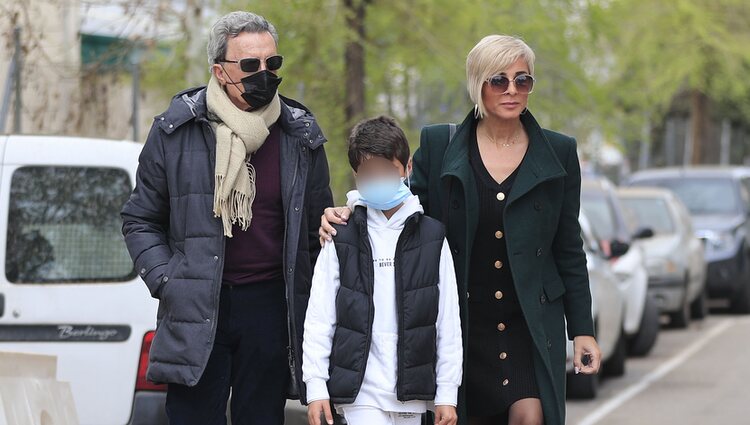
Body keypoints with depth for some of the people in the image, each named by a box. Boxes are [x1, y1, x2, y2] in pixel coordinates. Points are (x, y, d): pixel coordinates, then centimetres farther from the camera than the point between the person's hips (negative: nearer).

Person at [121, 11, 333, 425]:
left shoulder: (300, 137, 6)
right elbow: (140, 220, 10)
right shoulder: (175, 132, 1)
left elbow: (319, 227, 15)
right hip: (195, 311, -1)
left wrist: (315, 306, 7)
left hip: (270, 309, 2)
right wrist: (164, 281, -4)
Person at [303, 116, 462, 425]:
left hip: (410, 395, 2)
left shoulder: (432, 238, 6)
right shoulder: (341, 240, 3)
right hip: (360, 392, -2)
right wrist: (316, 387, -4)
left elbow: (448, 322, 6)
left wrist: (447, 394, 3)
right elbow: (318, 319, 2)